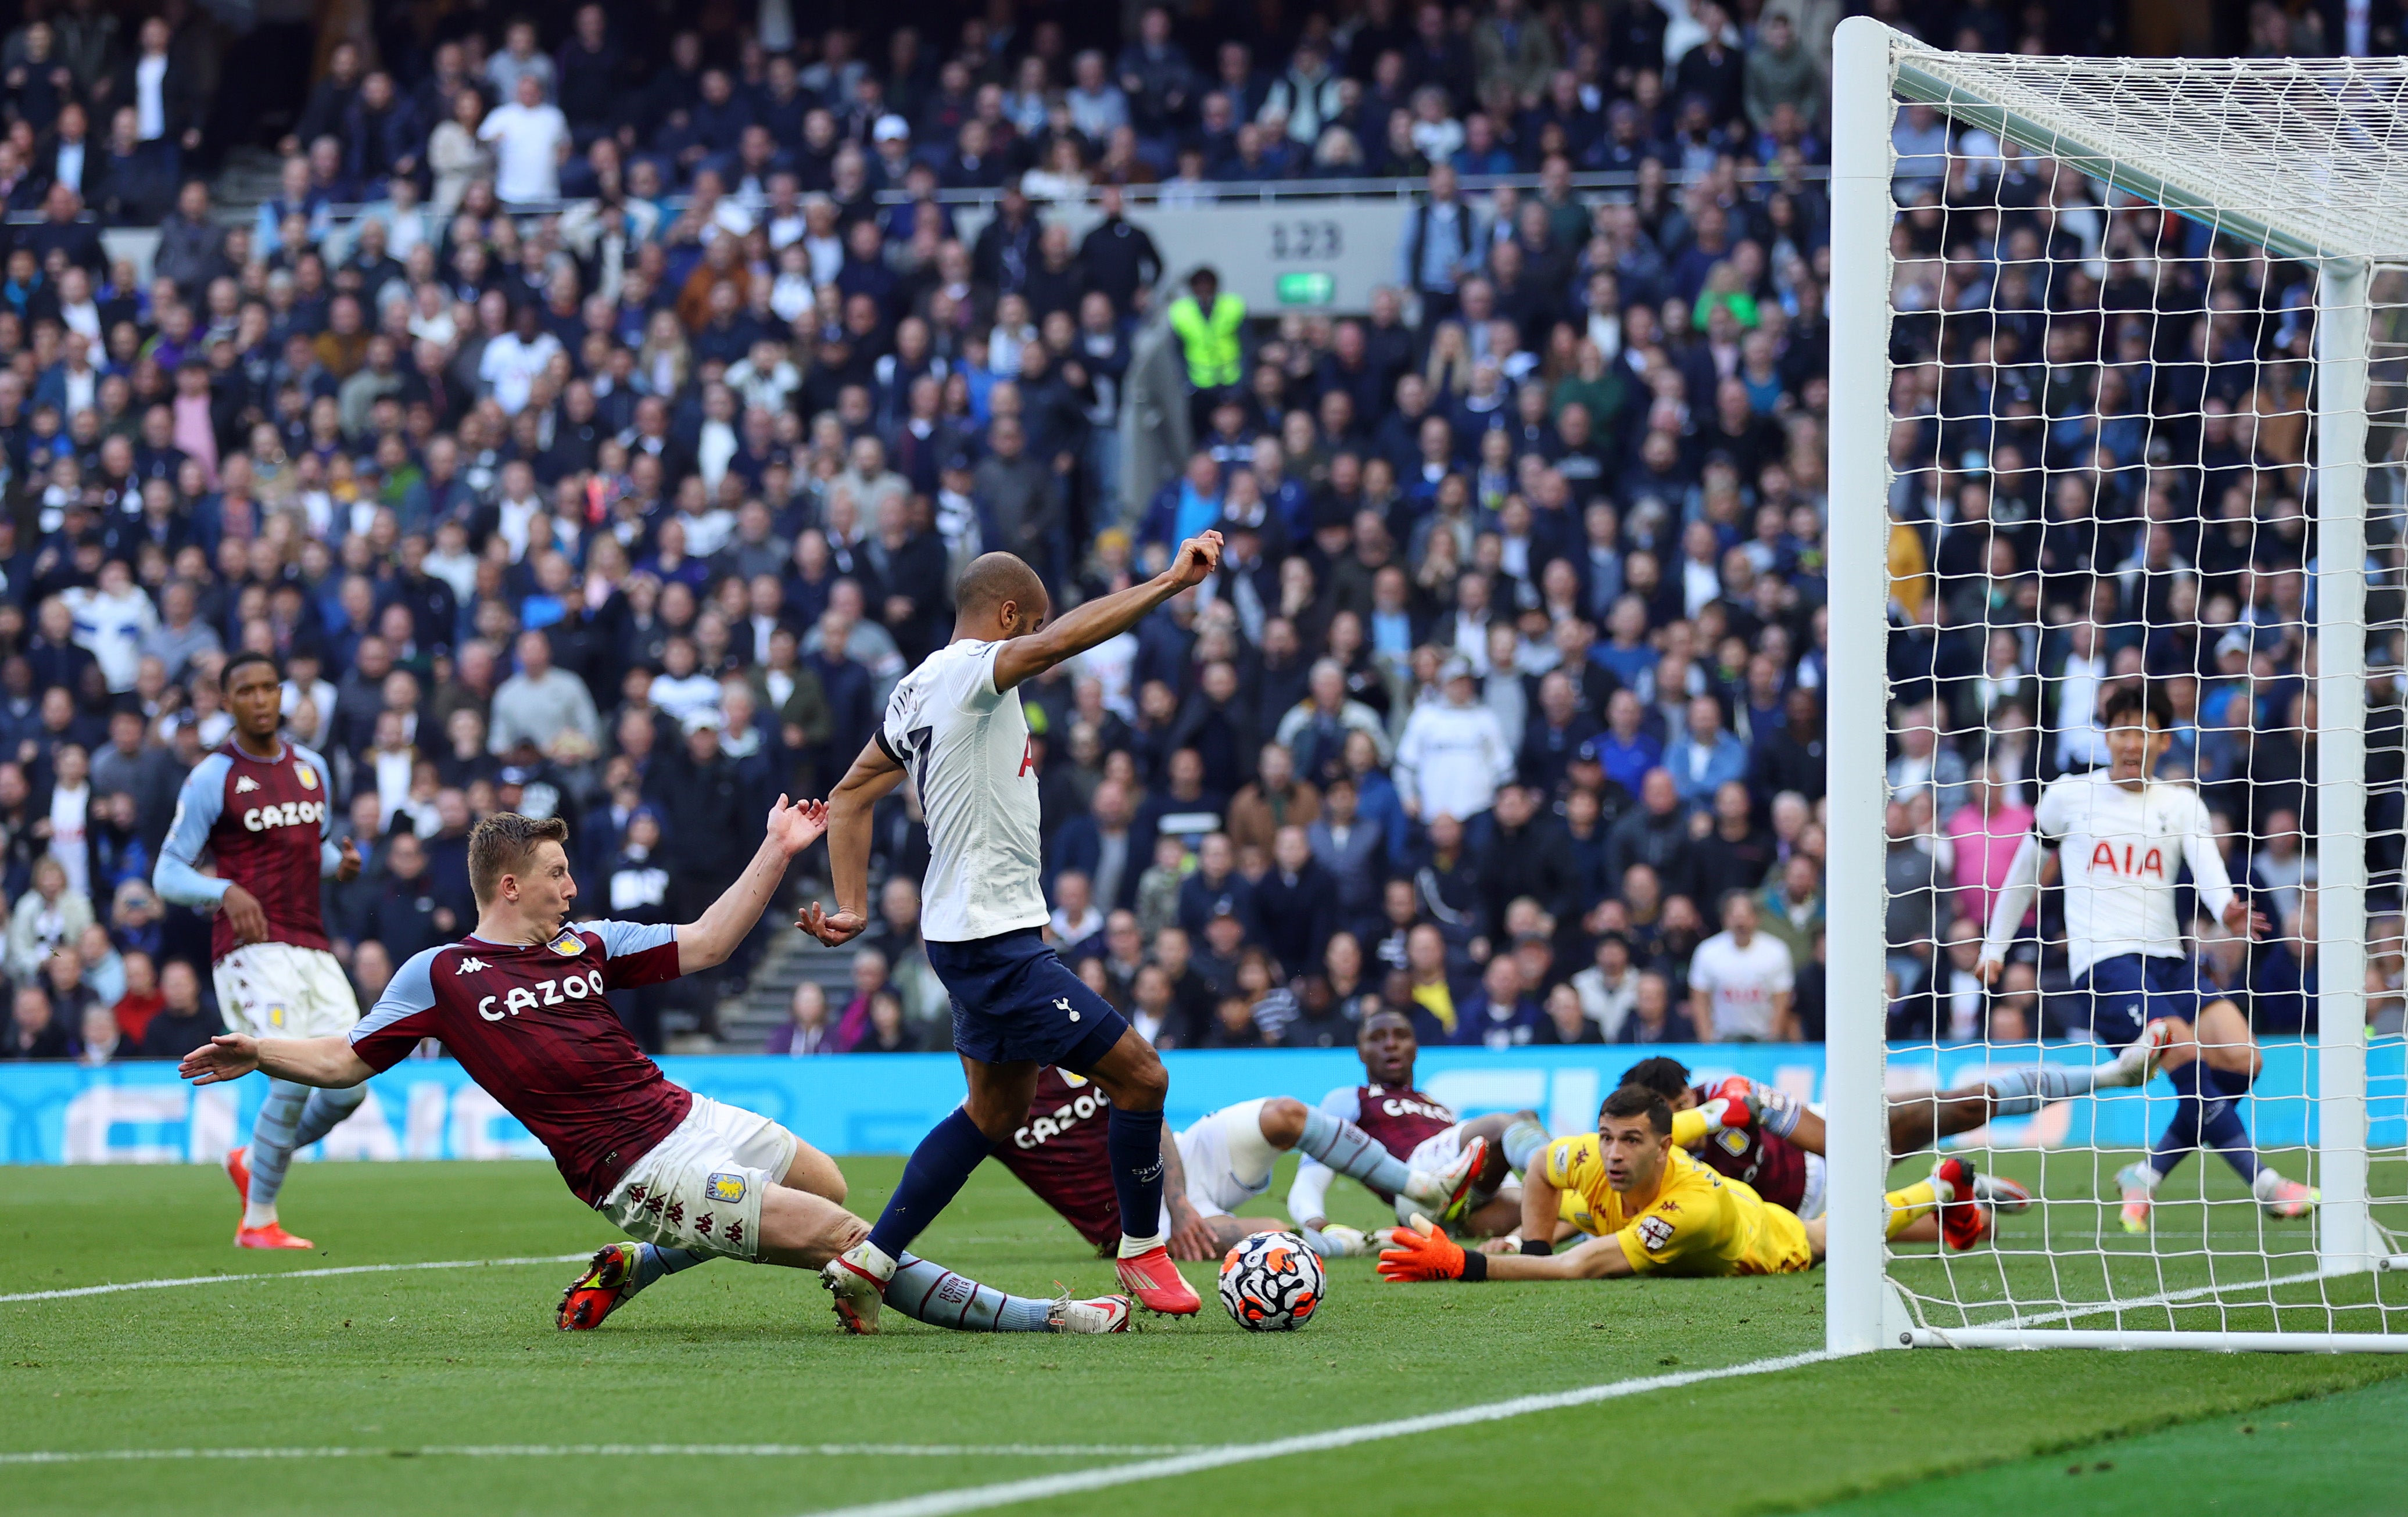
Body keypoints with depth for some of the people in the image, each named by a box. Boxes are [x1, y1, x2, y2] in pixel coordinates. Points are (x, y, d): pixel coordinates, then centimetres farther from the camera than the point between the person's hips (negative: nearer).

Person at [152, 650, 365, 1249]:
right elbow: (168, 874, -5)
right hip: (253, 948, -6)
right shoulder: (211, 779, -4)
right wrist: (226, 892, -24)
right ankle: (259, 1222, -3)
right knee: (295, 1077, -19)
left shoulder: (311, 768, 15)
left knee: (348, 1087, -1)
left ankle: (254, 1161, 26)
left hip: (312, 948, 6)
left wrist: (341, 862, 4)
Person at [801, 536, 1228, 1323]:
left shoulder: (917, 691, 14)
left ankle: (866, 1263, 18)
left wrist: (852, 906, 16)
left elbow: (851, 797, 20)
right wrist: (1171, 581, -31)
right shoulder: (970, 671, -15)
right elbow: (1060, 640, -32)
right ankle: (1143, 1256, 8)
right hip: (995, 938, -11)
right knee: (1139, 1076, -6)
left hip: (971, 933, 11)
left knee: (997, 1109, 20)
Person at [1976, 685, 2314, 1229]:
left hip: (2168, 959, 4)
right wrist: (1996, 945, 21)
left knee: (2240, 1059, -13)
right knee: (2190, 1058, -24)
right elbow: (2024, 869, 19)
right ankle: (2265, 1184, -24)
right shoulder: (2069, 795, 8)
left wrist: (2229, 911, -26)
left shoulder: (2182, 804, 13)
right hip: (2104, 961, -4)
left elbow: (2207, 867, -5)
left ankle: (2147, 1175, 2)